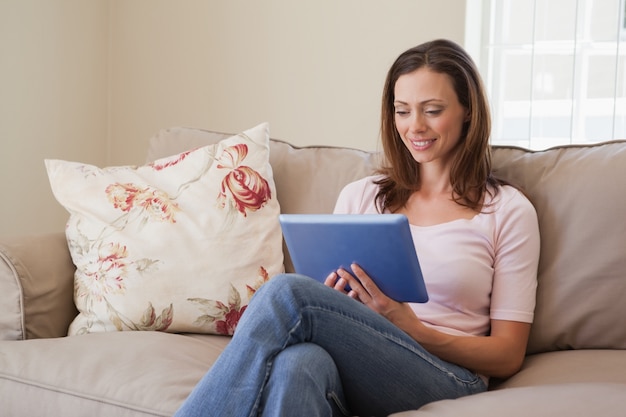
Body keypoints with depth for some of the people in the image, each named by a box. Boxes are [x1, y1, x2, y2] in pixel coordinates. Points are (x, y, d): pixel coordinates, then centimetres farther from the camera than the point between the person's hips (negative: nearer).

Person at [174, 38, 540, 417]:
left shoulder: (507, 210, 8)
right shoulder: (359, 196, 18)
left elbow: (508, 356, 5)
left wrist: (415, 331, -11)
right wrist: (331, 305, -7)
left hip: (447, 380, -2)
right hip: (353, 365, 3)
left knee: (287, 293, -29)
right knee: (300, 362, -39)